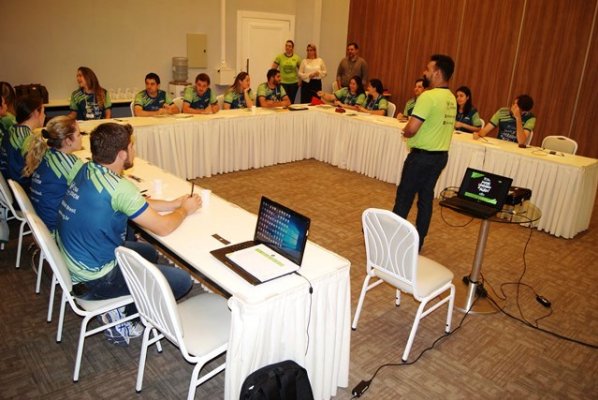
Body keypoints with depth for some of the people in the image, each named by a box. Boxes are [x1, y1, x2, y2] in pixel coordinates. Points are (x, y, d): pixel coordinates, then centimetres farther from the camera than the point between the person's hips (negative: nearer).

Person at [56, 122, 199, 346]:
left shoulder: (87, 170, -1)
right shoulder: (118, 187, -28)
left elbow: (137, 204, 11)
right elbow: (162, 227, -19)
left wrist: (174, 203, 10)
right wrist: (184, 210, 0)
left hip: (73, 262, 9)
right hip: (93, 281, -9)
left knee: (149, 253, 27)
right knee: (182, 281, -6)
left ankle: (120, 306, 15)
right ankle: (123, 315, 6)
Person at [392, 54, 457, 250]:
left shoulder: (429, 96, -19)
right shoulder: (451, 99, 9)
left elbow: (411, 129, -24)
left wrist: (405, 131, -2)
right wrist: (411, 129, 7)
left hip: (422, 156, -8)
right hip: (441, 155, 8)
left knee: (404, 198, 5)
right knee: (426, 199, 13)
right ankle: (418, 241, 22)